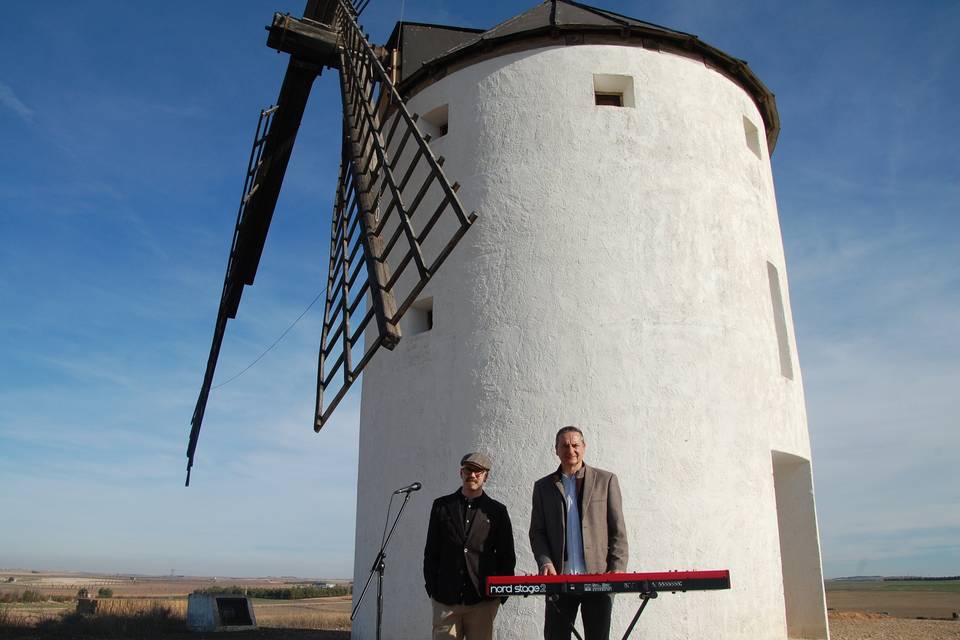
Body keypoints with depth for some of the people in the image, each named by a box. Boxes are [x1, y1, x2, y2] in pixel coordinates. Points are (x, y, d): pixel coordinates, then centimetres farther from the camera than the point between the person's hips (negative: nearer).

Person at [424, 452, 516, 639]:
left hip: (483, 598, 0)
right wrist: (431, 588, 4)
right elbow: (431, 552, 9)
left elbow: (507, 556, 8)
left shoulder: (497, 511, 7)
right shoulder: (442, 505, 8)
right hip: (445, 598, 1)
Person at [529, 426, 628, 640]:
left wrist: (617, 570, -6)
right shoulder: (543, 486, 11)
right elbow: (537, 532, 9)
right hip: (559, 578, 1)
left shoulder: (606, 480, 6)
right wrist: (545, 563, -8)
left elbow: (618, 531, 4)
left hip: (599, 576, -1)